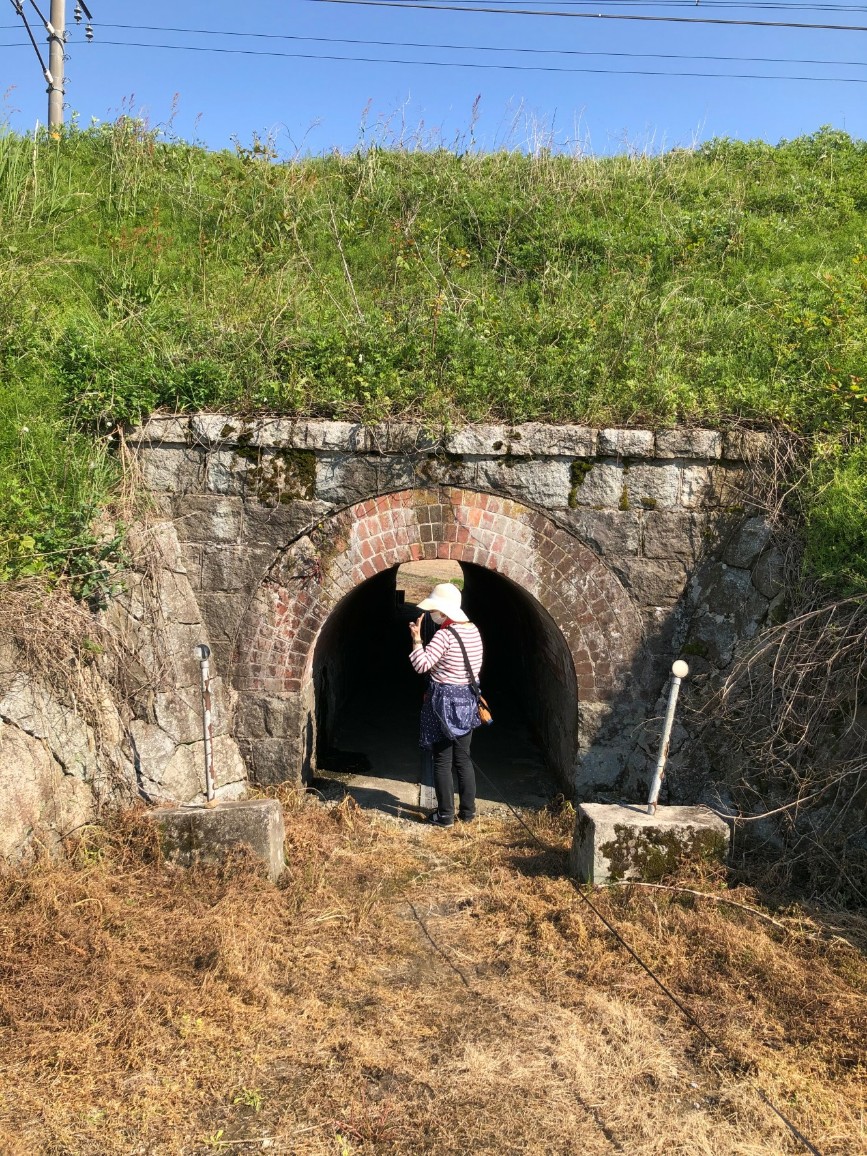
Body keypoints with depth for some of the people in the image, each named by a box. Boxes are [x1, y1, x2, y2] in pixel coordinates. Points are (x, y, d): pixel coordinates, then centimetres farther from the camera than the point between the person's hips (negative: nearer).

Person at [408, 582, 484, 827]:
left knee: (442, 762, 3)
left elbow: (422, 665, -22)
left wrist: (416, 638, -17)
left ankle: (445, 815, 10)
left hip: (445, 702, -7)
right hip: (467, 701, 7)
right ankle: (468, 812, 21)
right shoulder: (473, 631, 5)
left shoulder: (444, 635, -19)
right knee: (463, 758, 15)